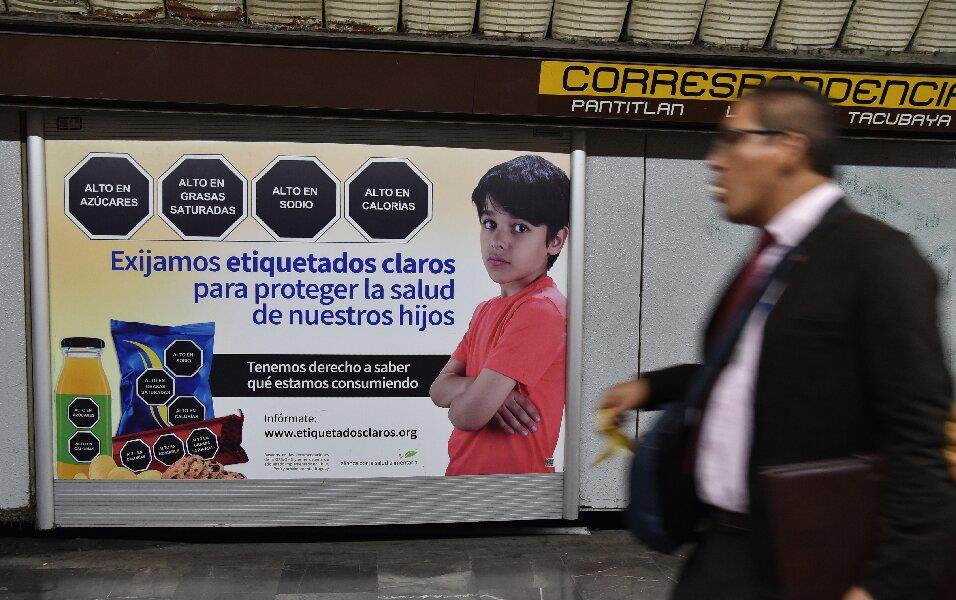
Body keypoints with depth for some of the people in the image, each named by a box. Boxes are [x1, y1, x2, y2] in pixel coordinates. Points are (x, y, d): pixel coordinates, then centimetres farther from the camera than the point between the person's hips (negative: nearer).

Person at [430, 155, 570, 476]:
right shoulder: (486, 310, 7)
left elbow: (467, 415, -23)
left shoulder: (541, 310, -21)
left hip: (512, 466, -7)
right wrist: (484, 388, -16)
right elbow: (438, 389, 1)